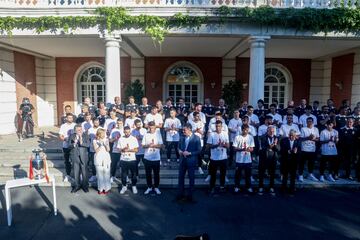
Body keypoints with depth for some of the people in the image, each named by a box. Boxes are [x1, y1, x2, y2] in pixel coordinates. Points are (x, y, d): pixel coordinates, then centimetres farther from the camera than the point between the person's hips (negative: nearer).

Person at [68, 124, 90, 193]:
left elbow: (88, 144, -15)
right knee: (76, 172, 12)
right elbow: (69, 146, -6)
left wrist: (82, 143, -31)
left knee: (84, 172, 8)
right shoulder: (72, 136, 0)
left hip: (83, 157, -1)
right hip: (75, 157, 1)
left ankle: (85, 186, 23)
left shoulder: (85, 135, -3)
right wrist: (74, 144, -26)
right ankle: (77, 186, 28)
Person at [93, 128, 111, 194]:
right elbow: (96, 150, -4)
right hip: (98, 159, -1)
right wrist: (100, 145, -17)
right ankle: (100, 188, 11)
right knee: (100, 174, 0)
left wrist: (106, 144, -15)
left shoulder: (106, 140, 8)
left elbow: (108, 150, 1)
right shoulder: (95, 141, 3)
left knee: (106, 173, -2)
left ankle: (107, 188, 7)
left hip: (106, 158, 1)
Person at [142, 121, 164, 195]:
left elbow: (161, 145, -5)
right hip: (147, 157, 1)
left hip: (156, 158, -1)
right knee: (148, 173, 9)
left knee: (156, 173, 8)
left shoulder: (158, 134, -1)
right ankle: (149, 187, 25)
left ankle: (156, 187, 23)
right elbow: (143, 145, 2)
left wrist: (154, 145, -19)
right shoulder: (146, 135, 2)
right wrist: (148, 145, -17)